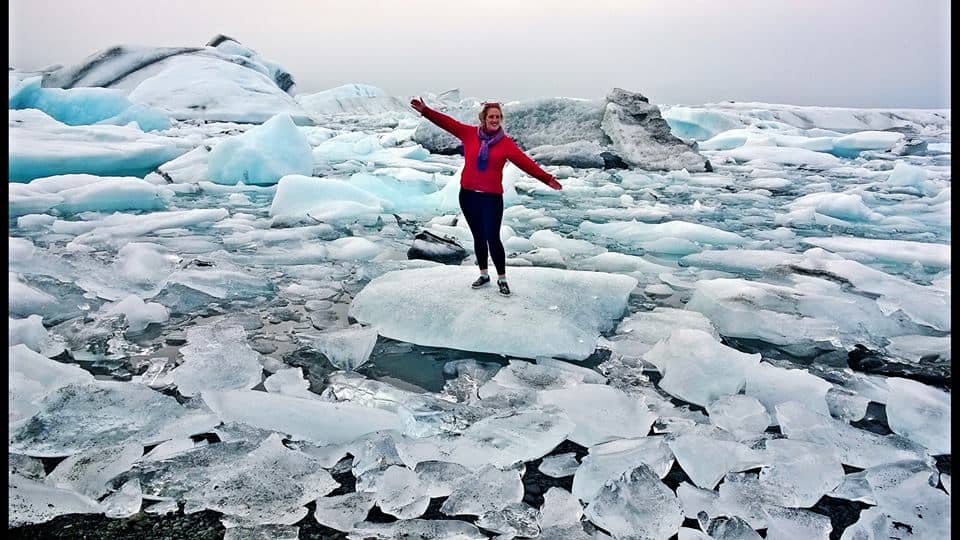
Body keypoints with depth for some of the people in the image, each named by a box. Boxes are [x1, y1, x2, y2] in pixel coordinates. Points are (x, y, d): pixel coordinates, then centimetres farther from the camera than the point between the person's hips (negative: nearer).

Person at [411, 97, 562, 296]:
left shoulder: (506, 143, -4)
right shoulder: (470, 133, 2)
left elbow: (526, 162, -8)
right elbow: (447, 122, -2)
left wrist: (547, 178, -13)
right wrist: (425, 111, -11)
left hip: (492, 197, -3)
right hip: (468, 195, 3)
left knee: (493, 239, -6)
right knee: (478, 237, 13)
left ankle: (502, 279, 8)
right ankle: (483, 274, 27)